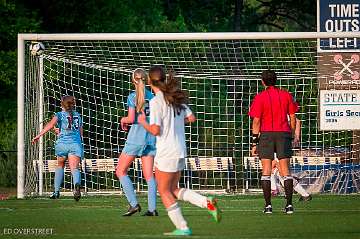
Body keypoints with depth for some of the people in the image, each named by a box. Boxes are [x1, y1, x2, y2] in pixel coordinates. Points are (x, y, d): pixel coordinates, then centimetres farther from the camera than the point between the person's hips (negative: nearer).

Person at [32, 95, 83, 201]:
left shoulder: (60, 115, 5)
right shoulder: (77, 115, 19)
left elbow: (50, 125, -13)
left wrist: (39, 136, -18)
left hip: (62, 143, -1)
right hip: (76, 144, 1)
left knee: (60, 166, 21)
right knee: (74, 168, -13)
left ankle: (56, 191, 18)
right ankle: (77, 184, -44)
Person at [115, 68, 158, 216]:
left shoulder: (133, 96, -7)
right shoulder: (153, 97, 6)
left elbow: (131, 119, -13)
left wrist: (123, 120, 7)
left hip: (136, 138, -5)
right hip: (151, 138, 5)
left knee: (121, 171, 5)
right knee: (149, 175, 6)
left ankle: (133, 204, -7)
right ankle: (152, 208, -2)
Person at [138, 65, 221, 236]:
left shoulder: (156, 102, -15)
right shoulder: (176, 98, 8)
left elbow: (155, 130, -19)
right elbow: (191, 118, 12)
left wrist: (143, 122, -1)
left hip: (166, 153, -8)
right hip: (180, 151, 8)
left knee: (164, 191, 5)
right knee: (173, 190, 17)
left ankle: (182, 228, 3)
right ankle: (207, 203, 1)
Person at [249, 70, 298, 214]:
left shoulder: (260, 97, -3)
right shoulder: (286, 95, 5)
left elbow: (256, 121, -6)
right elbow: (293, 118, 7)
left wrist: (254, 142, -3)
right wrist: (291, 136, 17)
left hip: (266, 134, -2)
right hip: (284, 133, 2)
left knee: (266, 170, 1)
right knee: (285, 170, 3)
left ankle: (268, 205, -4)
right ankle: (289, 204, -4)